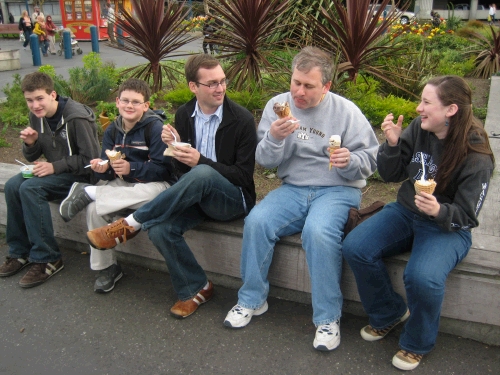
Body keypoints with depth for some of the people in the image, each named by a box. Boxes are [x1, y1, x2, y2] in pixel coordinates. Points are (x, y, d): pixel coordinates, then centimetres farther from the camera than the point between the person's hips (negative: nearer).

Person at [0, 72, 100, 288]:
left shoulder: (77, 118, -19)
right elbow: (32, 157, 12)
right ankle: (20, 252, -3)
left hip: (80, 175, -7)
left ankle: (48, 259, -19)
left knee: (30, 188, -27)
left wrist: (55, 166, -22)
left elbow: (91, 159, -18)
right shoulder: (37, 116, 4)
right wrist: (30, 143, -11)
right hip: (55, 171, 8)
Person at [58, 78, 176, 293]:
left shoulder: (155, 127, -13)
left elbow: (163, 169, -18)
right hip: (123, 183, 5)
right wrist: (102, 168, -19)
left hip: (154, 183, -5)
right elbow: (109, 173, 5)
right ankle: (105, 267, -3)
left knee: (154, 192, -40)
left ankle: (86, 192, -23)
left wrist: (131, 168, -28)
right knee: (94, 209, -20)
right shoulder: (112, 130, 6)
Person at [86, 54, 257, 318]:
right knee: (160, 229, -26)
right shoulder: (183, 115, 5)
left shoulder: (242, 119, -9)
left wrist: (200, 161, -22)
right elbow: (181, 170, 9)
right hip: (196, 196, 4)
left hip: (231, 199, -4)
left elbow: (244, 176, -11)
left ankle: (130, 225, -23)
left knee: (202, 174, -38)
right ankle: (194, 289, -2)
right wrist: (174, 148, -14)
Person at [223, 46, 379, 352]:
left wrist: (350, 161, -24)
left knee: (319, 231, -33)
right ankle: (252, 300, -2)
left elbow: (370, 160, -1)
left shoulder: (346, 111, -2)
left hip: (337, 189, -3)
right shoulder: (277, 105, 4)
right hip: (292, 188, 3)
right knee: (256, 221, -23)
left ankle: (328, 318, -15)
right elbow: (265, 161, 2)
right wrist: (275, 138, -20)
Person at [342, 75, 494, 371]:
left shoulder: (476, 158, -17)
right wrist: (392, 144, -16)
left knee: (422, 277, -32)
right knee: (355, 247, -17)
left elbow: (466, 216, -13)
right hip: (405, 212, 5)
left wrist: (439, 211, -35)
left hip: (447, 227, -5)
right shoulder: (418, 129, -6)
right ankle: (389, 313, 9)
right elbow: (392, 174, 4)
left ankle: (417, 344, 1)